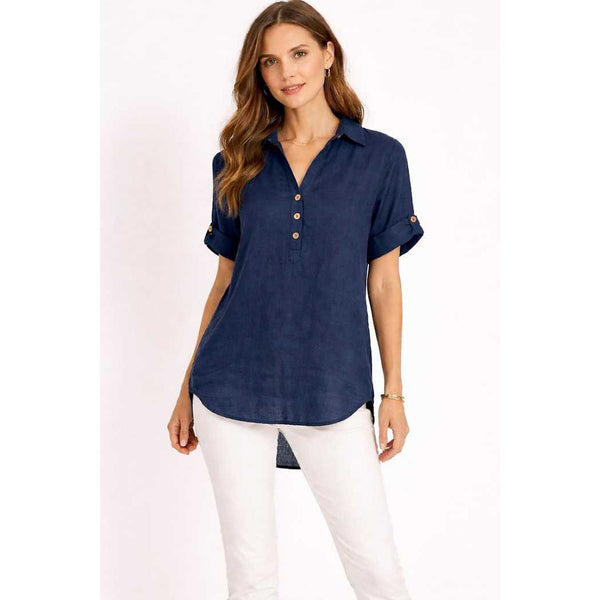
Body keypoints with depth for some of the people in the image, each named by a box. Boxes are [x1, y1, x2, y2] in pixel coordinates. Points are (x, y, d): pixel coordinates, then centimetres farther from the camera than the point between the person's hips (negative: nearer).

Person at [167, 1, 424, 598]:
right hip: (233, 388, 2)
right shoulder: (238, 161, 7)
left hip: (332, 391, -1)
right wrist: (187, 389, 10)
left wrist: (394, 391, 3)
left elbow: (384, 280, 4)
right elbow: (225, 279, 10)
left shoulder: (381, 156, 3)